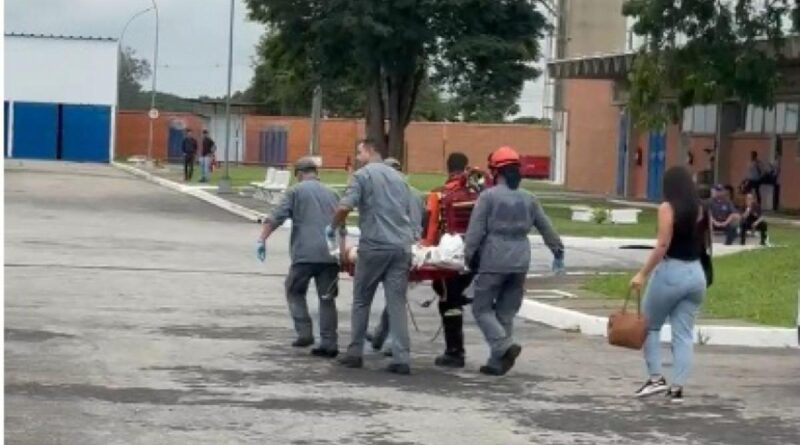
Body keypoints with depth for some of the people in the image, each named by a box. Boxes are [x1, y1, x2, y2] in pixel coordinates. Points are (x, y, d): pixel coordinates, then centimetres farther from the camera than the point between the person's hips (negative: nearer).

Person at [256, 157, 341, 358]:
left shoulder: (295, 191, 6)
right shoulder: (331, 194, 21)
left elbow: (276, 217, -5)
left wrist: (262, 239, -3)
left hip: (305, 253, -4)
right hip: (330, 254, 4)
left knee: (295, 291, 13)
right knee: (327, 298, 7)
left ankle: (304, 333, 2)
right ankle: (329, 343, 4)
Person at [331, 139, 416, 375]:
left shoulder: (363, 175, -1)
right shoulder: (398, 177, 18)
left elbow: (344, 207, -12)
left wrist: (332, 227, 5)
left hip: (374, 246, -4)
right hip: (402, 246, 4)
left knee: (361, 301, 10)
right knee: (397, 303, 2)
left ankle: (355, 353, 14)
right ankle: (401, 358, -5)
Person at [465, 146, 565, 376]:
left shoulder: (488, 196, -5)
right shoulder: (528, 199, 9)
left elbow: (475, 230, -9)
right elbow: (546, 228, 17)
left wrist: (469, 256, 0)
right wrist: (558, 251, 30)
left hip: (494, 261, -5)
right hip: (520, 262, 5)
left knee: (482, 307, 5)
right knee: (506, 312, 12)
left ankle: (505, 346, -15)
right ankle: (497, 362, 13)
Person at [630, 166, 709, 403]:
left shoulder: (668, 208, -9)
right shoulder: (701, 210, 8)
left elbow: (663, 245, -16)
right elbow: (704, 243, 9)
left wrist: (642, 273, -15)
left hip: (671, 272, -5)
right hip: (696, 273, 6)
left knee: (650, 326, 12)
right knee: (684, 333, 6)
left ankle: (656, 377, 6)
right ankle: (678, 387, 3)